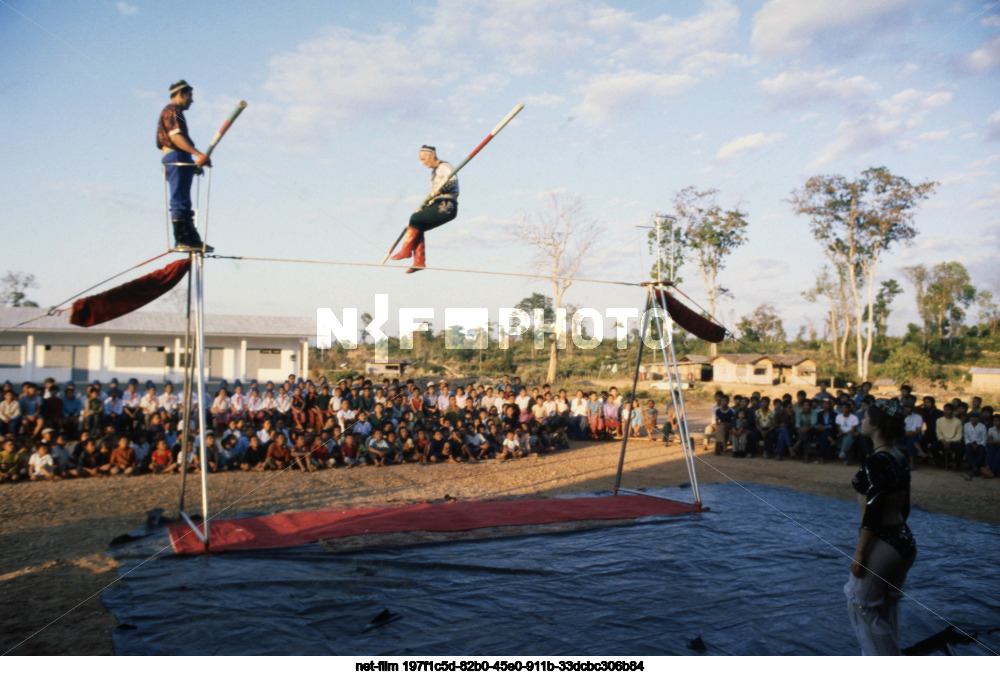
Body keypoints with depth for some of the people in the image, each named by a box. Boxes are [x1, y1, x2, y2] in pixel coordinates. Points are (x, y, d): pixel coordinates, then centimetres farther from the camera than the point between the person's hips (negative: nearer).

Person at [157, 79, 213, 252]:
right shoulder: (172, 110, -3)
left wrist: (194, 163, 19)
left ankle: (192, 240, 8)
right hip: (177, 158, -11)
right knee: (179, 201, -13)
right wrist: (198, 154, -26)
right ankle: (181, 240, -15)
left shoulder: (173, 112, 28)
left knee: (184, 203, 7)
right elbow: (175, 136, -18)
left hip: (180, 162, 11)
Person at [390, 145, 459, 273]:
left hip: (447, 206, -9)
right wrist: (422, 207, 22)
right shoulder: (434, 172, 26)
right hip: (439, 206, 9)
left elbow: (453, 180, -21)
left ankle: (406, 249, -6)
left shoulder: (444, 167, -3)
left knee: (415, 218, -14)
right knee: (418, 229, 2)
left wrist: (440, 189, -32)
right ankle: (419, 261, -1)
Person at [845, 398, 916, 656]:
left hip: (881, 545, -9)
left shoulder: (877, 462, -20)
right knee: (886, 610, 20)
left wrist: (859, 553, -15)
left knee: (862, 607, 7)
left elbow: (872, 513, -21)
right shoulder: (901, 458, 6)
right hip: (904, 541, 9)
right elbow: (904, 507, 15)